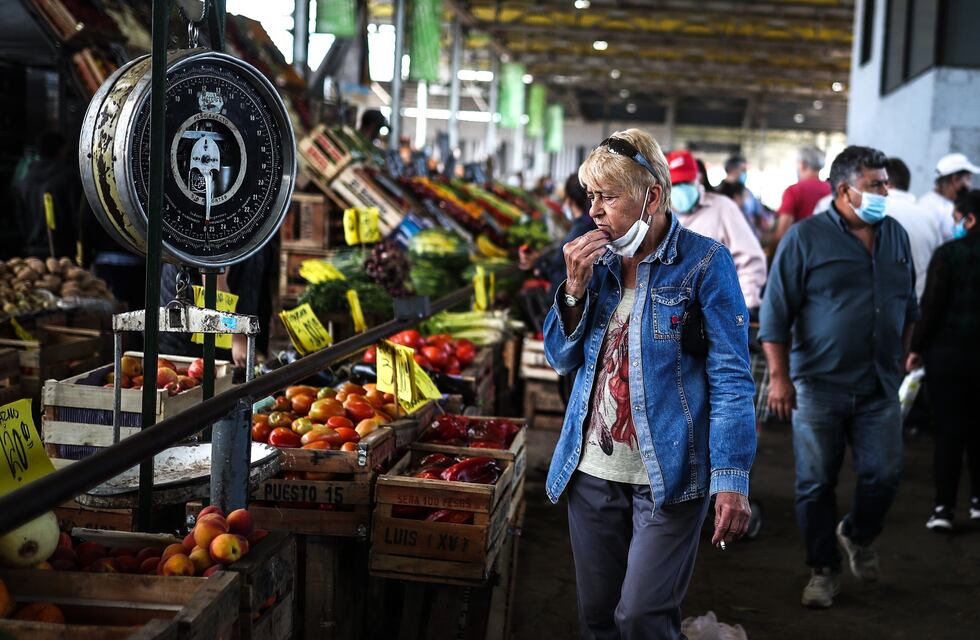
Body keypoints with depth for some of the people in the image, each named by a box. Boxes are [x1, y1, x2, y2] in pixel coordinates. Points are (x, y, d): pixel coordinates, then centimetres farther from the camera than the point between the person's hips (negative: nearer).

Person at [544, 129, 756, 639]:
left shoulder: (704, 263, -9)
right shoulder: (597, 259, 8)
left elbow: (730, 378, -12)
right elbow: (562, 360, 9)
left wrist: (732, 480, -19)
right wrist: (575, 288, -8)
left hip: (667, 476, -6)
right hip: (593, 470, 6)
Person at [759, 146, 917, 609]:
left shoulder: (896, 236, 8)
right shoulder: (806, 237, -6)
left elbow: (908, 306, 19)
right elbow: (775, 311, -8)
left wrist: (898, 359, 17)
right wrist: (779, 376, -12)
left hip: (879, 387, 4)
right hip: (819, 384, -3)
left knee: (884, 475, 2)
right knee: (816, 483, 4)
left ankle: (857, 536, 32)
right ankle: (823, 570, 20)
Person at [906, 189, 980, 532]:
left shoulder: (948, 254, -11)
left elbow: (931, 306, -12)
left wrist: (917, 348, -3)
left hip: (948, 352, -4)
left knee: (949, 430, 0)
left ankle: (944, 507, 0)